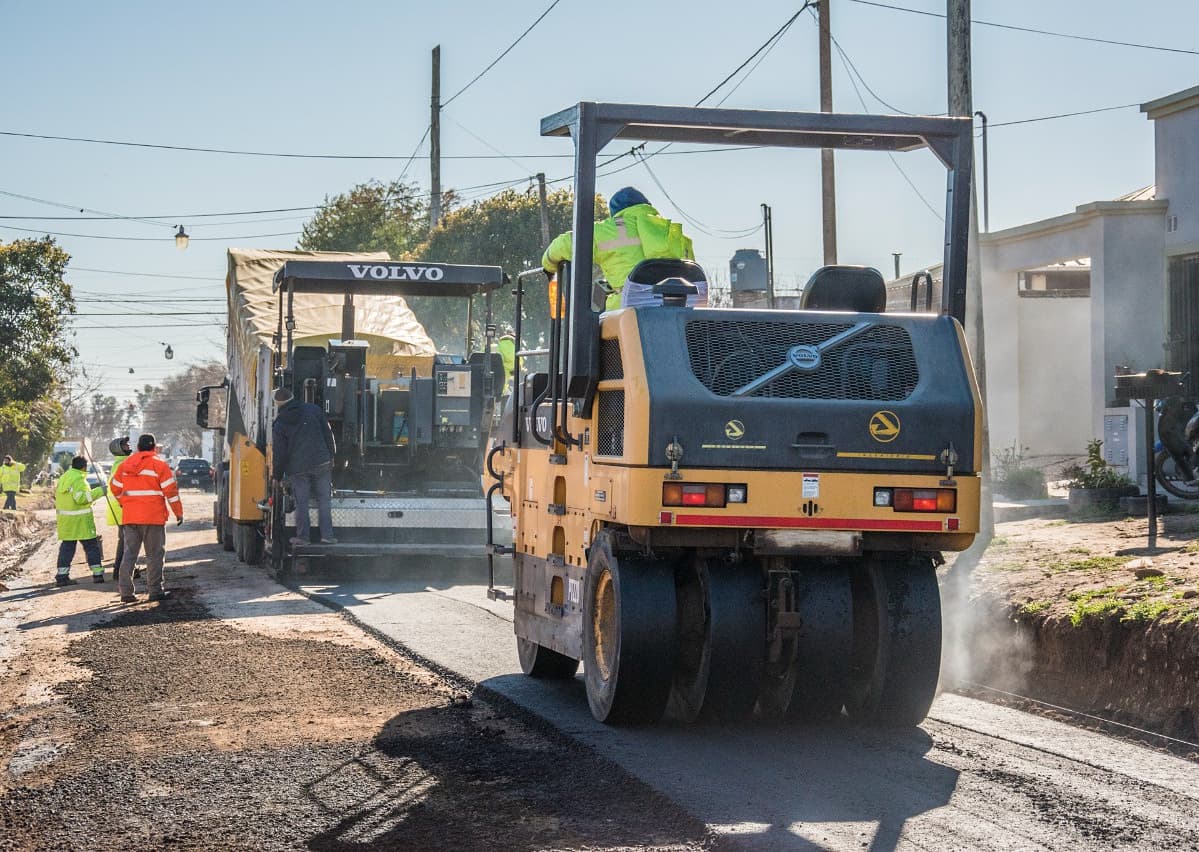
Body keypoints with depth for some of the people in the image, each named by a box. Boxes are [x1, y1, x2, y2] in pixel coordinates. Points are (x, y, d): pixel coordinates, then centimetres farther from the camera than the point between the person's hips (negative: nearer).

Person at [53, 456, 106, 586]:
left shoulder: (63, 478, 13)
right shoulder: (79, 479, -14)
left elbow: (57, 495, 18)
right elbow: (81, 498, -23)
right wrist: (98, 491, -20)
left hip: (65, 520, 7)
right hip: (80, 519, -7)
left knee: (67, 546, 8)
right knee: (91, 546, 2)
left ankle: (62, 575, 2)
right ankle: (97, 573, 2)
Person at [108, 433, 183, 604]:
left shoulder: (126, 464, 10)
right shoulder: (158, 464, -6)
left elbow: (114, 486, 18)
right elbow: (170, 490, -9)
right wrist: (178, 512, -1)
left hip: (129, 517, 5)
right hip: (153, 517, -5)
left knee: (129, 553, 8)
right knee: (154, 554, 3)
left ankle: (126, 592, 3)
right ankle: (155, 590, 3)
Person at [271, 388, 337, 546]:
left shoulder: (279, 423, -1)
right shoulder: (313, 410, 4)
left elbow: (278, 452, 0)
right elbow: (327, 434, 7)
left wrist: (276, 475, 10)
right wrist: (331, 456, 16)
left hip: (297, 469, -1)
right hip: (321, 464, 1)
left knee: (301, 503, 6)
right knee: (324, 500, 5)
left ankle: (302, 536, 8)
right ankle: (327, 535, 1)